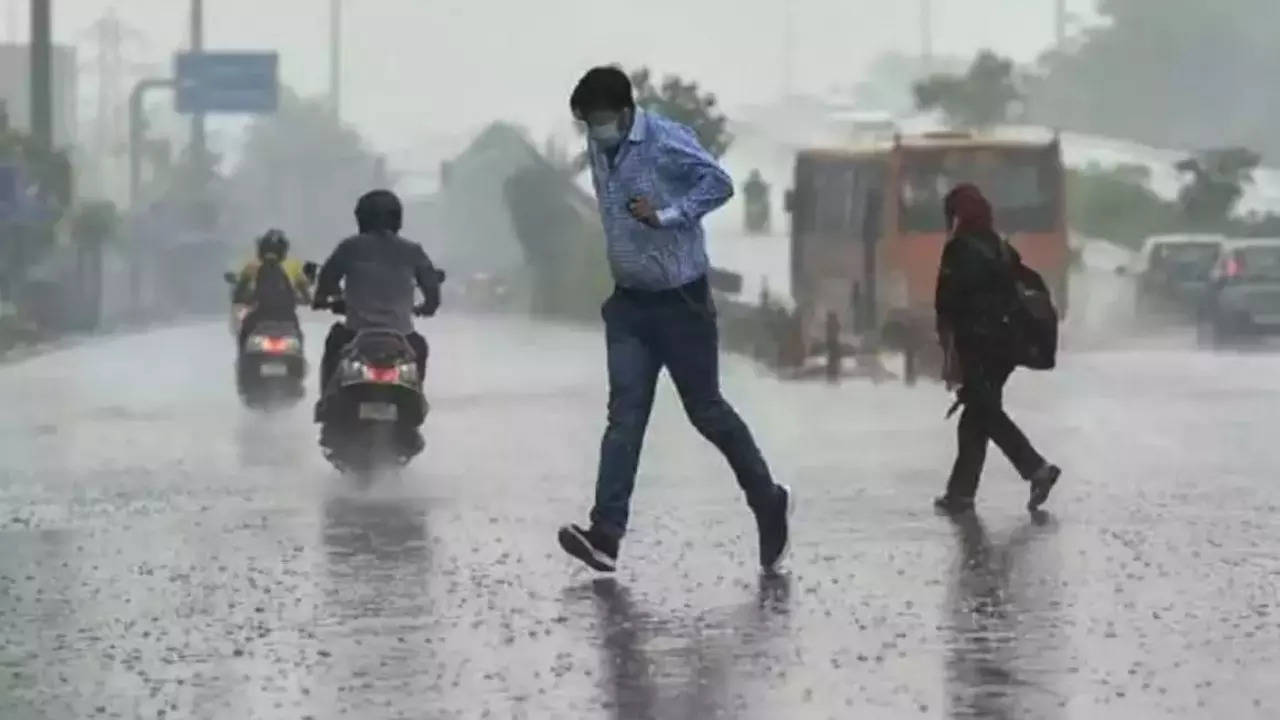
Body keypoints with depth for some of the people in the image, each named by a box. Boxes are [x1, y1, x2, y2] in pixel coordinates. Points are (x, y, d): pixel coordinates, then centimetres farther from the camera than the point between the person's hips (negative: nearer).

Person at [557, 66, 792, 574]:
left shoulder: (667, 141, -16)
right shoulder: (597, 148, 5)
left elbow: (719, 184, -20)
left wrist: (667, 215, -27)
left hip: (680, 299, -6)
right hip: (629, 303, 6)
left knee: (705, 409, 4)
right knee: (625, 415, -4)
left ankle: (768, 503, 25)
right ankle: (606, 533, -14)